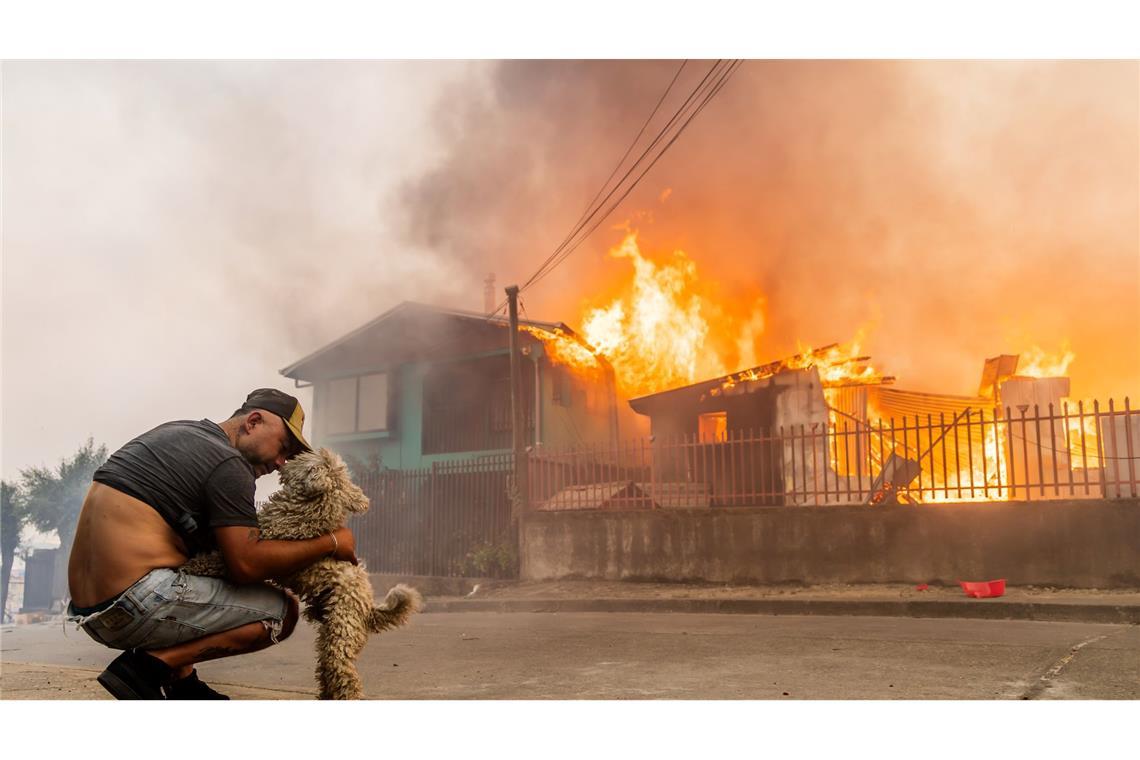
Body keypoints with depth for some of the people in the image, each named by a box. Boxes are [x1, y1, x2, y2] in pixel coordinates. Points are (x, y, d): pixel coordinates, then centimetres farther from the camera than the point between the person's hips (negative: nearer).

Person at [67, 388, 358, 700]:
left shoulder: (176, 432, 19)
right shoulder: (227, 463, -9)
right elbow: (246, 563, -15)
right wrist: (331, 543, -6)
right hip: (137, 605, -10)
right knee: (283, 610, -6)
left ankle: (181, 681, 15)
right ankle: (150, 665, -10)